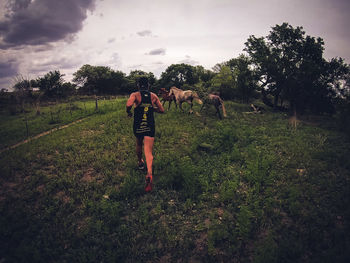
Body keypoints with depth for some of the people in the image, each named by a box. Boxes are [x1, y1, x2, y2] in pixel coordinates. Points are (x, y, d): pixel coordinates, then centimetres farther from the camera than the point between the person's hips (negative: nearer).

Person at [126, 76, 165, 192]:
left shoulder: (135, 95, -3)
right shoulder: (153, 96, 5)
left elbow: (128, 104, -23)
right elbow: (161, 110, 9)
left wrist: (128, 112, -3)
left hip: (138, 127, 0)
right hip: (150, 127, 0)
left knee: (139, 144, 29)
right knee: (148, 152, -6)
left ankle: (140, 163, 49)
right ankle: (149, 173, -28)